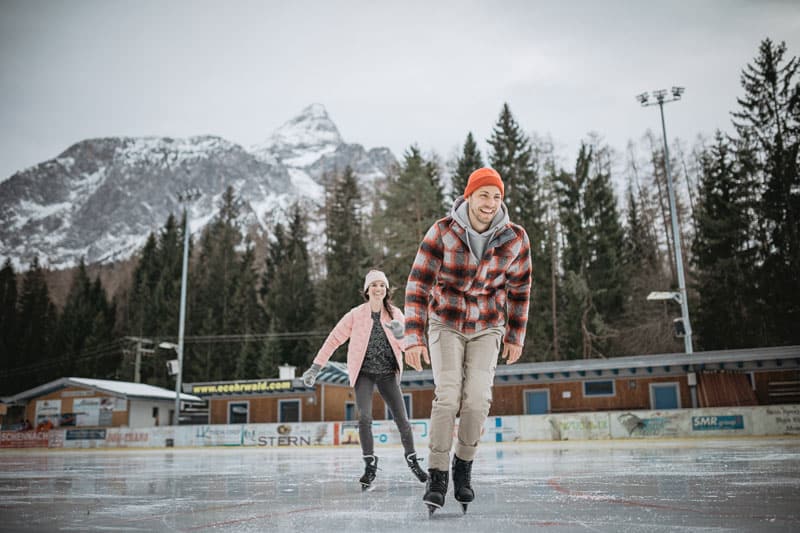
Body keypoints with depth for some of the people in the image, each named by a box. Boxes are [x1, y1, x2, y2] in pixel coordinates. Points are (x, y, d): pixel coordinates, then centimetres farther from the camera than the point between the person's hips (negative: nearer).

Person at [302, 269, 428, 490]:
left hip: (388, 373, 2)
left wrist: (400, 334, -27)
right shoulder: (356, 315, -5)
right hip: (364, 373, -1)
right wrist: (316, 367, -5)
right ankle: (370, 465, 3)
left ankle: (412, 459, 25)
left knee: (402, 419, 1)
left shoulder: (395, 314, 1)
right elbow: (334, 339, -2)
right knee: (364, 418, -16)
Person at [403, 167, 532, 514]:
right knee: (447, 395, -16)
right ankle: (437, 476, -4)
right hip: (446, 322, -1)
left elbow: (519, 287, 3)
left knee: (477, 398, -12)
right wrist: (413, 338, -22)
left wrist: (516, 337, 7)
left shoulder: (515, 238, -12)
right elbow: (418, 285, -16)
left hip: (487, 328, 2)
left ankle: (464, 465, 13)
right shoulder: (442, 232, -19)